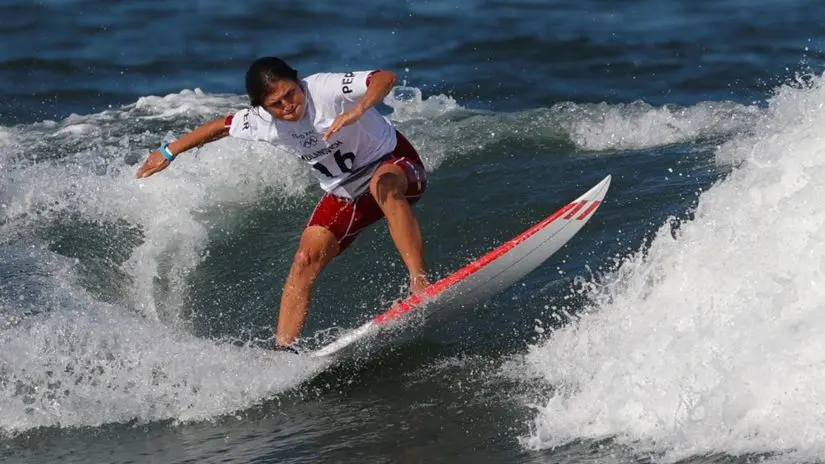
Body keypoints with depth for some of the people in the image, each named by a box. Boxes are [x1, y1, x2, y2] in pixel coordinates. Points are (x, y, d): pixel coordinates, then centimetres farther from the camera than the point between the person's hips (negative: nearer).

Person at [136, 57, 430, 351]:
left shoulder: (326, 89, -28)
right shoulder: (260, 123, -10)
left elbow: (385, 78, -39)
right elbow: (221, 127, 9)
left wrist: (358, 109, -57)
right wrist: (168, 152, 17)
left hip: (392, 162, -6)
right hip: (344, 193, 6)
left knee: (383, 186, -42)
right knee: (306, 260, -11)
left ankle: (419, 283, -47)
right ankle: (284, 348, -9)